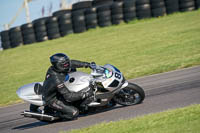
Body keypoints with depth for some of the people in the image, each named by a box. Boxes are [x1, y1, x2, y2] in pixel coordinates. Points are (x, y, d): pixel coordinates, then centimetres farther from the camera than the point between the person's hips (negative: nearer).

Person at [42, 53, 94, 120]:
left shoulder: (54, 68, -15)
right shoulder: (57, 80, -38)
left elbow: (72, 63, 2)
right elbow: (68, 97, -35)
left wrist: (85, 64, 0)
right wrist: (85, 95, -32)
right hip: (52, 100, -9)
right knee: (74, 112, -19)